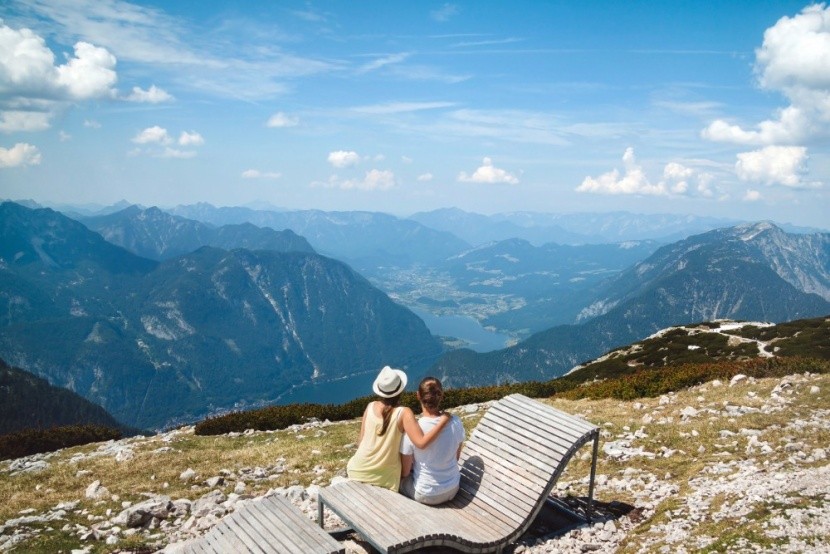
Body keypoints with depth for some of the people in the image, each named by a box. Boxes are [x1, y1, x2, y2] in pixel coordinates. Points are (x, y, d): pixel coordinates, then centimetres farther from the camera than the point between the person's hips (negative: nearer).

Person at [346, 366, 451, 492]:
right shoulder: (404, 413, -18)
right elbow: (422, 443, -29)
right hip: (384, 480, -3)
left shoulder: (371, 406, -7)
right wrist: (444, 420, -21)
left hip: (359, 471, 4)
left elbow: (361, 441, 0)